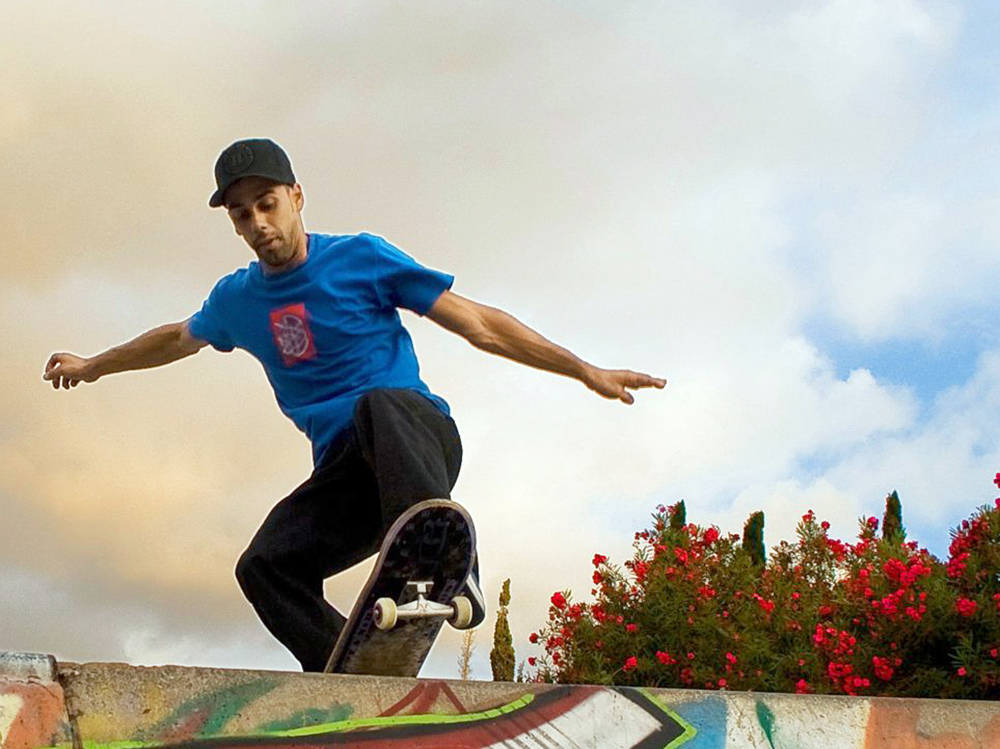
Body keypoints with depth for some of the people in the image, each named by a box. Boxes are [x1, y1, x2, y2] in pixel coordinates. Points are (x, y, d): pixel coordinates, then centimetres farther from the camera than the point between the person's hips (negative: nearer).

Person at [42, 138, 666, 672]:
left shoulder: (359, 259, -1)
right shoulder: (237, 300, 12)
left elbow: (478, 324, -1)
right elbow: (180, 339, 35)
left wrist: (587, 372, -5)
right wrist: (92, 366, 47)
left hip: (419, 435, -5)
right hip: (344, 471, 5)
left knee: (378, 406, -40)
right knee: (266, 566, -20)